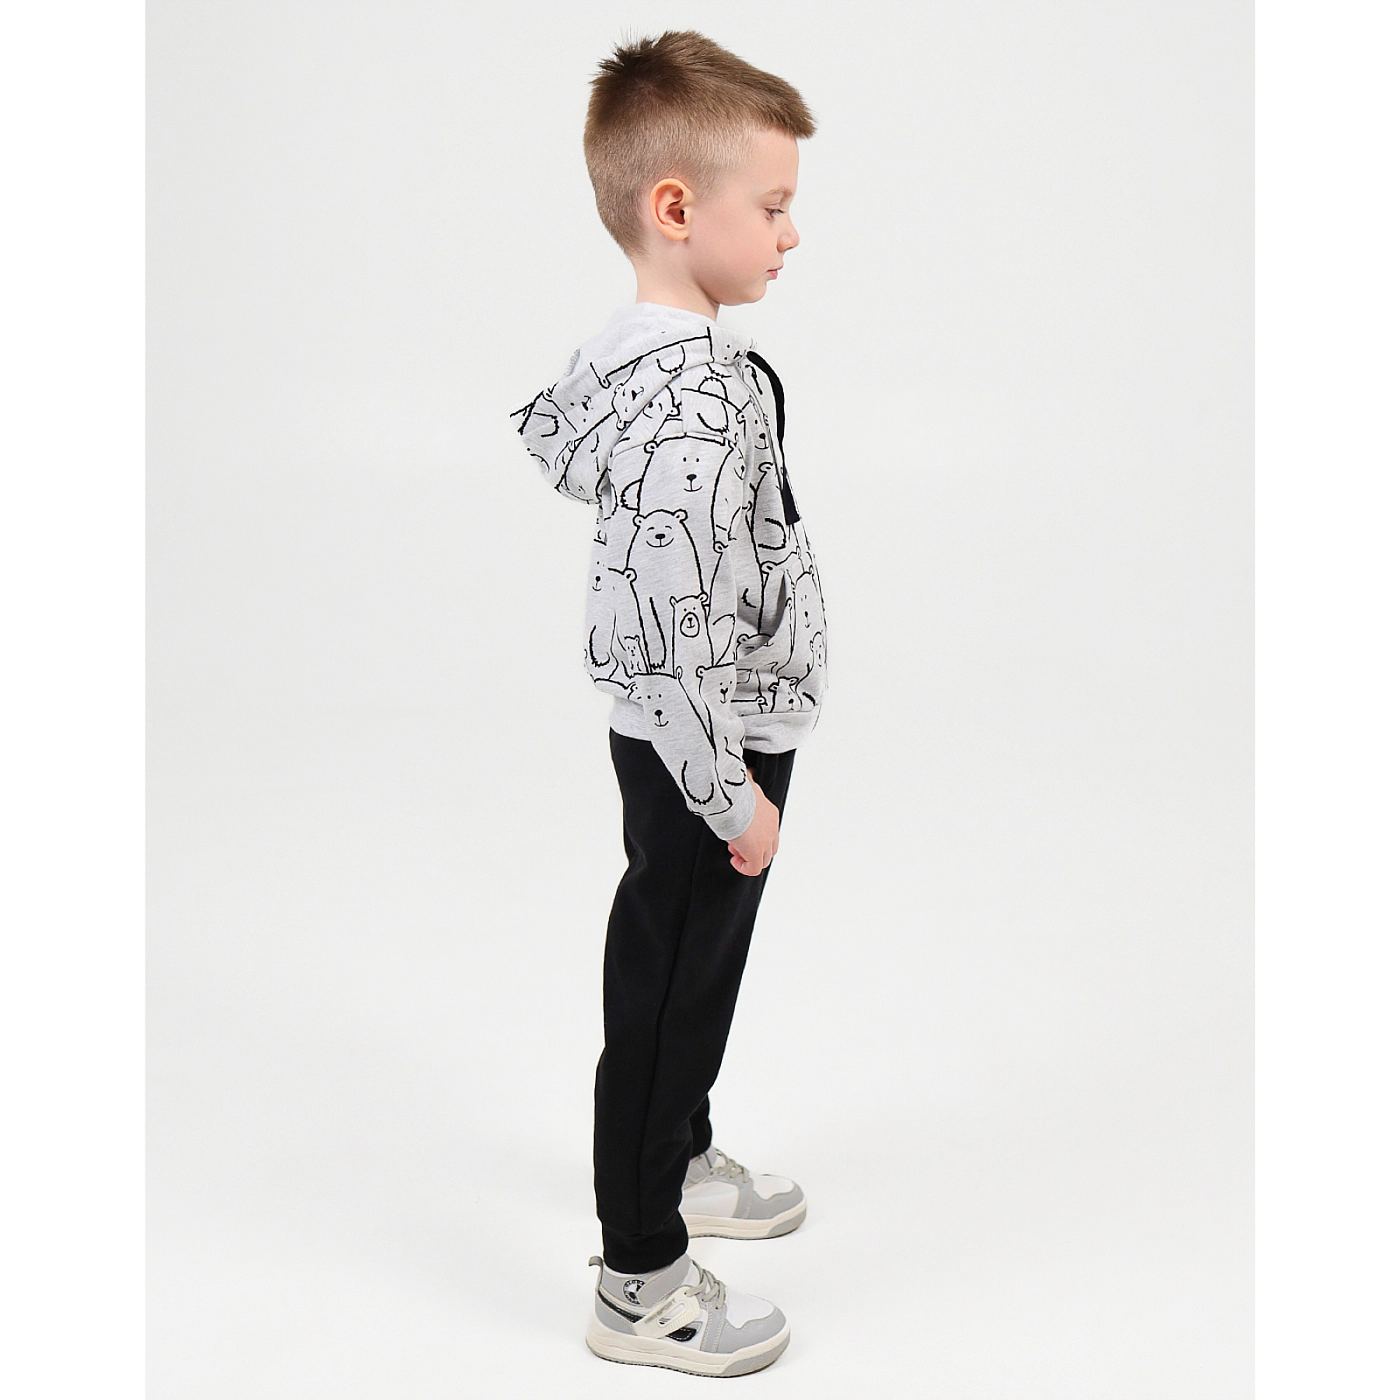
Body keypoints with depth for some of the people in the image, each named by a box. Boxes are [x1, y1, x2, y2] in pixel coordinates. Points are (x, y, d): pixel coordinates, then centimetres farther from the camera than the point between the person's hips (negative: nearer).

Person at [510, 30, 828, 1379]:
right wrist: (731, 794, -23)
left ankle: (677, 1157, 48)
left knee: (675, 966, 26)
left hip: (678, 738, 10)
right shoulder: (698, 400, -29)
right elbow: (676, 627, -31)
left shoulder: (625, 348, 3)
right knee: (672, 989, 3)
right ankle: (641, 1286, 18)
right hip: (701, 748, -10)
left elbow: (549, 433, 22)